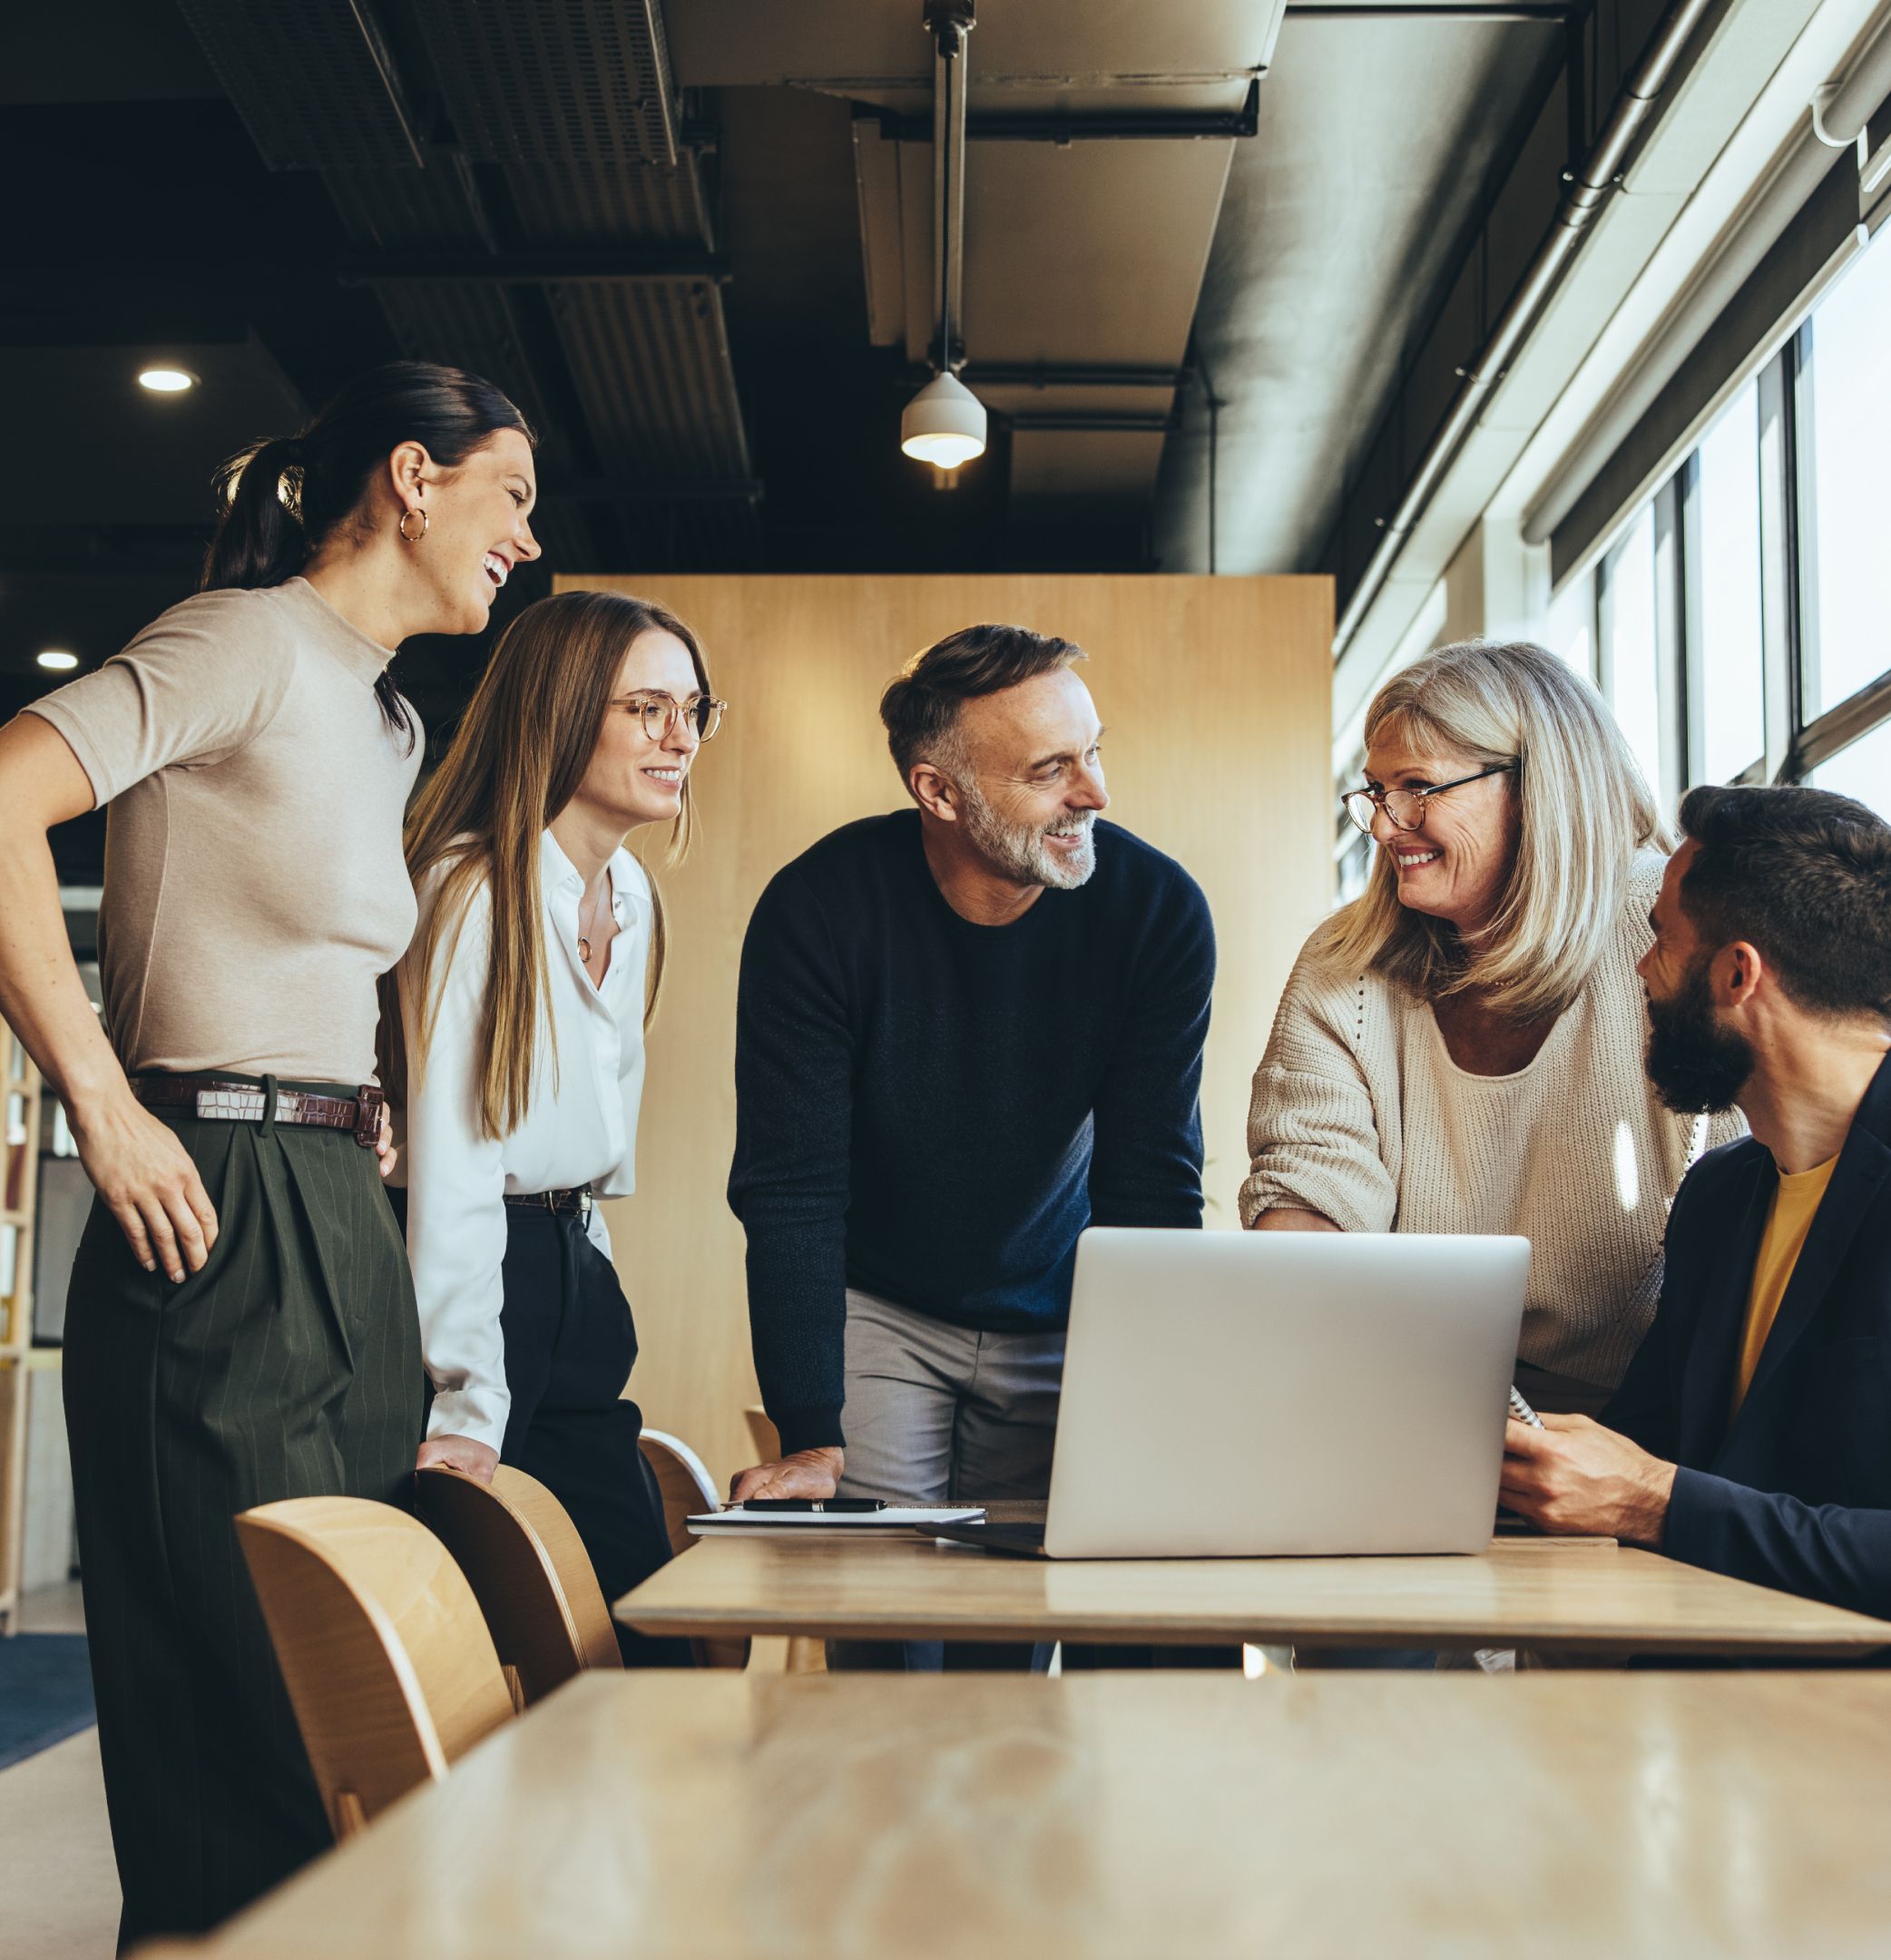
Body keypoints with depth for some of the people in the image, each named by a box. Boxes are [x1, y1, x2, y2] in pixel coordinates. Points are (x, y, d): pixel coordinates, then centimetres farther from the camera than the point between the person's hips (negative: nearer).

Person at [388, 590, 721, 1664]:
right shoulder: (475, 893, -15)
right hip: (477, 1275, -8)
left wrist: (587, 1270, 14)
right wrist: (467, 1408, -23)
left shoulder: (631, 894, 11)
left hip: (573, 1271, 8)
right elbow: (452, 1159, -20)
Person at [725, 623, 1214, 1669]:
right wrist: (810, 1441, -26)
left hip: (1057, 1320, 1)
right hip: (875, 1308, -1)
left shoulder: (1159, 911, -18)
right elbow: (789, 1195, -19)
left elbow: (1151, 1191, -15)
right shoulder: (819, 910, -21)